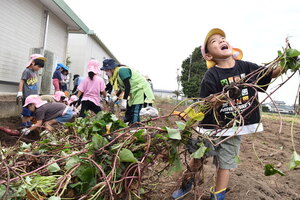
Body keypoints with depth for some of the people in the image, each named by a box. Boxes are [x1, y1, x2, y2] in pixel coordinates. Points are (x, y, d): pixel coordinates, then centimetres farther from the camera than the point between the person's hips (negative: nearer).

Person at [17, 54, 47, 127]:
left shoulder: (35, 72, 13)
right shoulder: (27, 71, -8)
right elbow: (21, 82, -11)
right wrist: (19, 93, -17)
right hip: (27, 97, -8)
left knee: (31, 111, 14)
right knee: (26, 111, -1)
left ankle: (28, 123, 24)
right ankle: (24, 124, 9)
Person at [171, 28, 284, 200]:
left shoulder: (246, 67, -2)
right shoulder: (211, 76, -15)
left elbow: (272, 73, 10)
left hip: (234, 127, 3)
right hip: (212, 126, -3)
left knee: (226, 162, 14)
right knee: (197, 157, 11)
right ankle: (187, 183, 38)